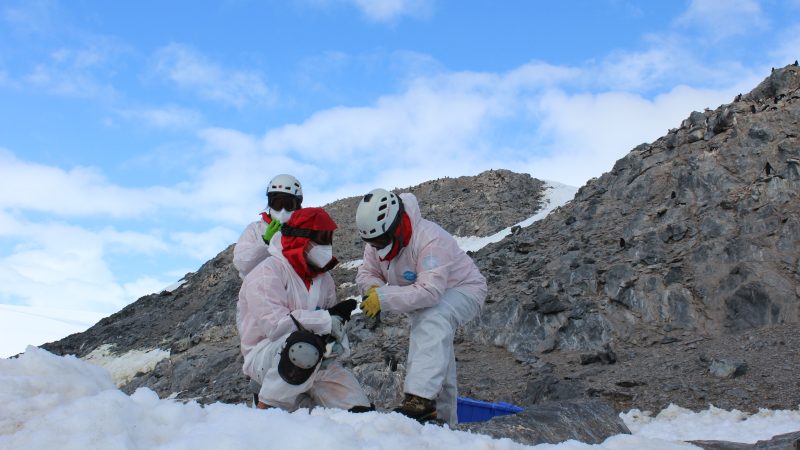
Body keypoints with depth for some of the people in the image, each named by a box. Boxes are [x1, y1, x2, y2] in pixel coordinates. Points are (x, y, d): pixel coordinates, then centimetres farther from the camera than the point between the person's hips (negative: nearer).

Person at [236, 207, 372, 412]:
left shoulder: (324, 280, 10)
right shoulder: (268, 273, -14)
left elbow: (334, 325, 5)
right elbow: (274, 324, -27)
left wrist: (337, 343, -20)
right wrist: (326, 320, -24)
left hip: (316, 364, 7)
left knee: (361, 411, -5)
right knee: (305, 345, -41)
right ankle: (267, 409, -22)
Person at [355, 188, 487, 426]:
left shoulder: (430, 240, -37)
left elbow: (429, 292, -44)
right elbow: (366, 273, -3)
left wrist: (384, 298, -46)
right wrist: (374, 287, -28)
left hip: (463, 290, -9)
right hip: (423, 299, 9)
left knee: (432, 321, -36)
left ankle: (421, 399, -45)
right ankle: (442, 417, 25)